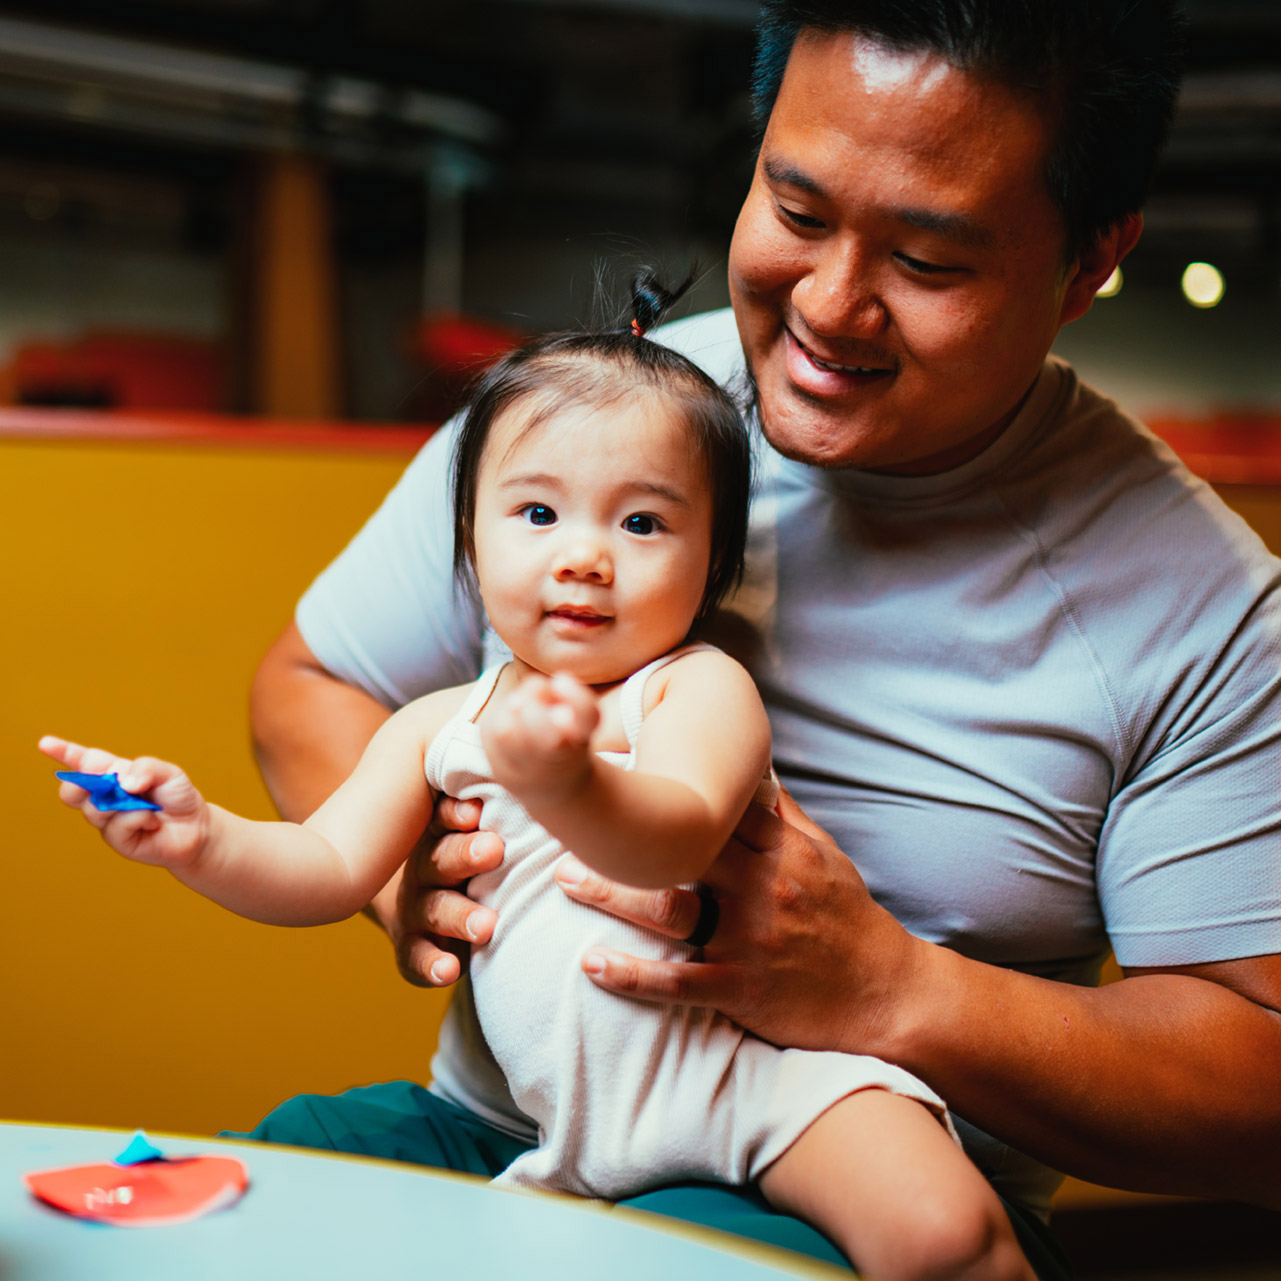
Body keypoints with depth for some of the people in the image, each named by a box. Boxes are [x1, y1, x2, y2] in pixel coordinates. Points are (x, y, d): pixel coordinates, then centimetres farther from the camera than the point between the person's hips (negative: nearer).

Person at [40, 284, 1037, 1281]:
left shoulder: (701, 687, -10)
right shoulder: (441, 726, 7)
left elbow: (677, 841, -28)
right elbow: (331, 871, 5)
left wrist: (567, 788, -50)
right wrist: (203, 841, -15)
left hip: (751, 1068, -5)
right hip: (570, 1135, 5)